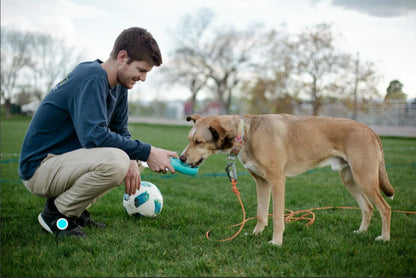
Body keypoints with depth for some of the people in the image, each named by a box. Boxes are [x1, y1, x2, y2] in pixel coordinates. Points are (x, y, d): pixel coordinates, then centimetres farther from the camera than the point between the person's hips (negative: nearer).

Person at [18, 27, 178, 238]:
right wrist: (146, 152, -29)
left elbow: (121, 131, 12)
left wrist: (132, 161, -9)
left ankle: (74, 211, 9)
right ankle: (56, 213, -9)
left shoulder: (118, 85, 8)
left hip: (62, 159, 10)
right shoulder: (93, 78, -22)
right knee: (116, 161, -32)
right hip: (39, 167, -10)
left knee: (134, 161, 11)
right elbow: (93, 135, -33)